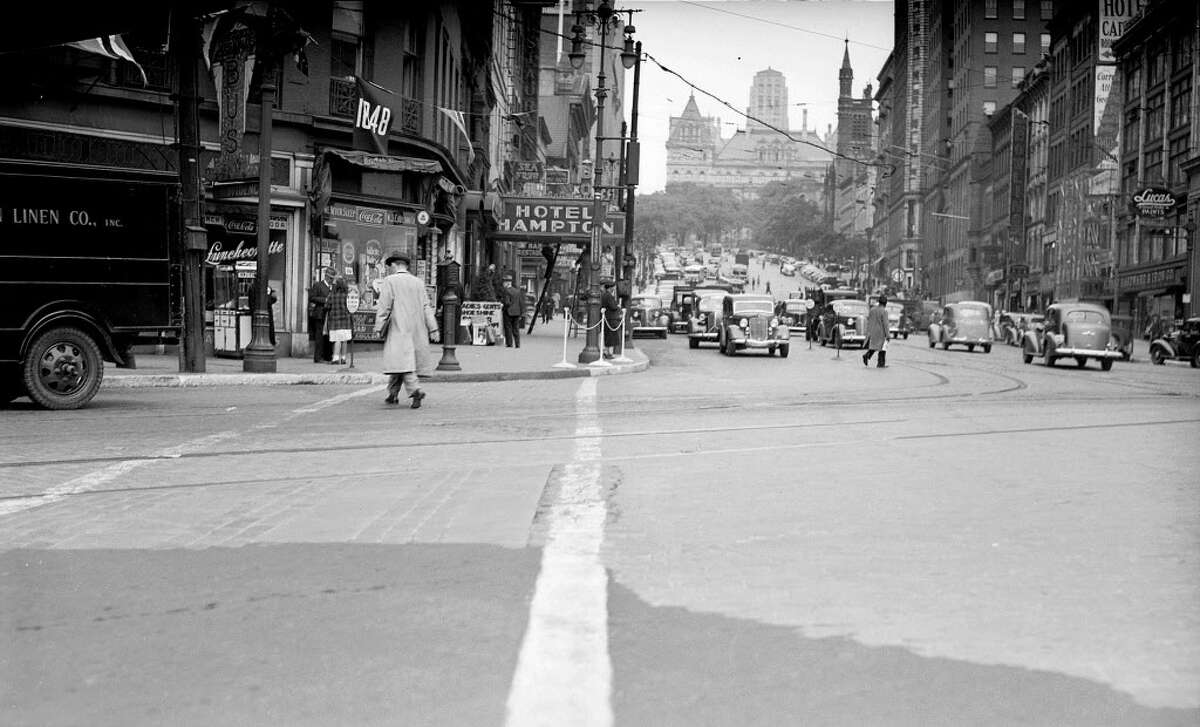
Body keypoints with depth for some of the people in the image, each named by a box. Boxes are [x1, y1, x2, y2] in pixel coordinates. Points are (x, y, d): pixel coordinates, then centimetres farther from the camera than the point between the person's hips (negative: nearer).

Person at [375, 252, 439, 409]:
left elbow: (384, 307, -8)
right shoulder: (417, 282, 13)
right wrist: (433, 328, 6)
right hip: (416, 330, 6)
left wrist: (379, 328, -4)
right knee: (398, 361, 14)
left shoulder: (389, 281, -3)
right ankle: (393, 394, 18)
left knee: (401, 360, -10)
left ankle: (416, 390, -27)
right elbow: (426, 307, 9)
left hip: (398, 328, -6)